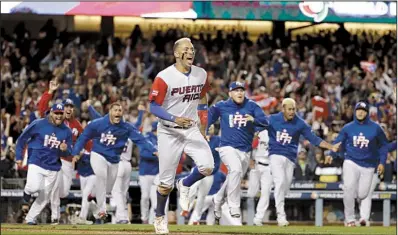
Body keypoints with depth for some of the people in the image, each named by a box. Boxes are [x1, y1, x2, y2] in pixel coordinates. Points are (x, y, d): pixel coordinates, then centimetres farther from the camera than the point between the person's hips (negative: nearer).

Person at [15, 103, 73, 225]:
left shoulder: (67, 131, 2)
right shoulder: (38, 124, -8)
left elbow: (68, 153, 8)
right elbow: (22, 139, 1)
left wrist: (65, 150, -16)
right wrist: (19, 157, 0)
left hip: (53, 168, 4)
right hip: (36, 163, -4)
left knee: (45, 196, 7)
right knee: (35, 187, -26)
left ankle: (30, 218, 26)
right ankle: (27, 191, 10)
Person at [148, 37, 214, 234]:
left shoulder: (201, 74, 2)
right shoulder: (164, 77, -15)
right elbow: (153, 107, -14)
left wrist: (202, 128, 14)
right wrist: (175, 118, -29)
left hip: (192, 130, 4)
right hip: (169, 132, -4)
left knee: (207, 166, -18)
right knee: (166, 181, 1)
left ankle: (184, 186, 13)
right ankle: (159, 217, 24)